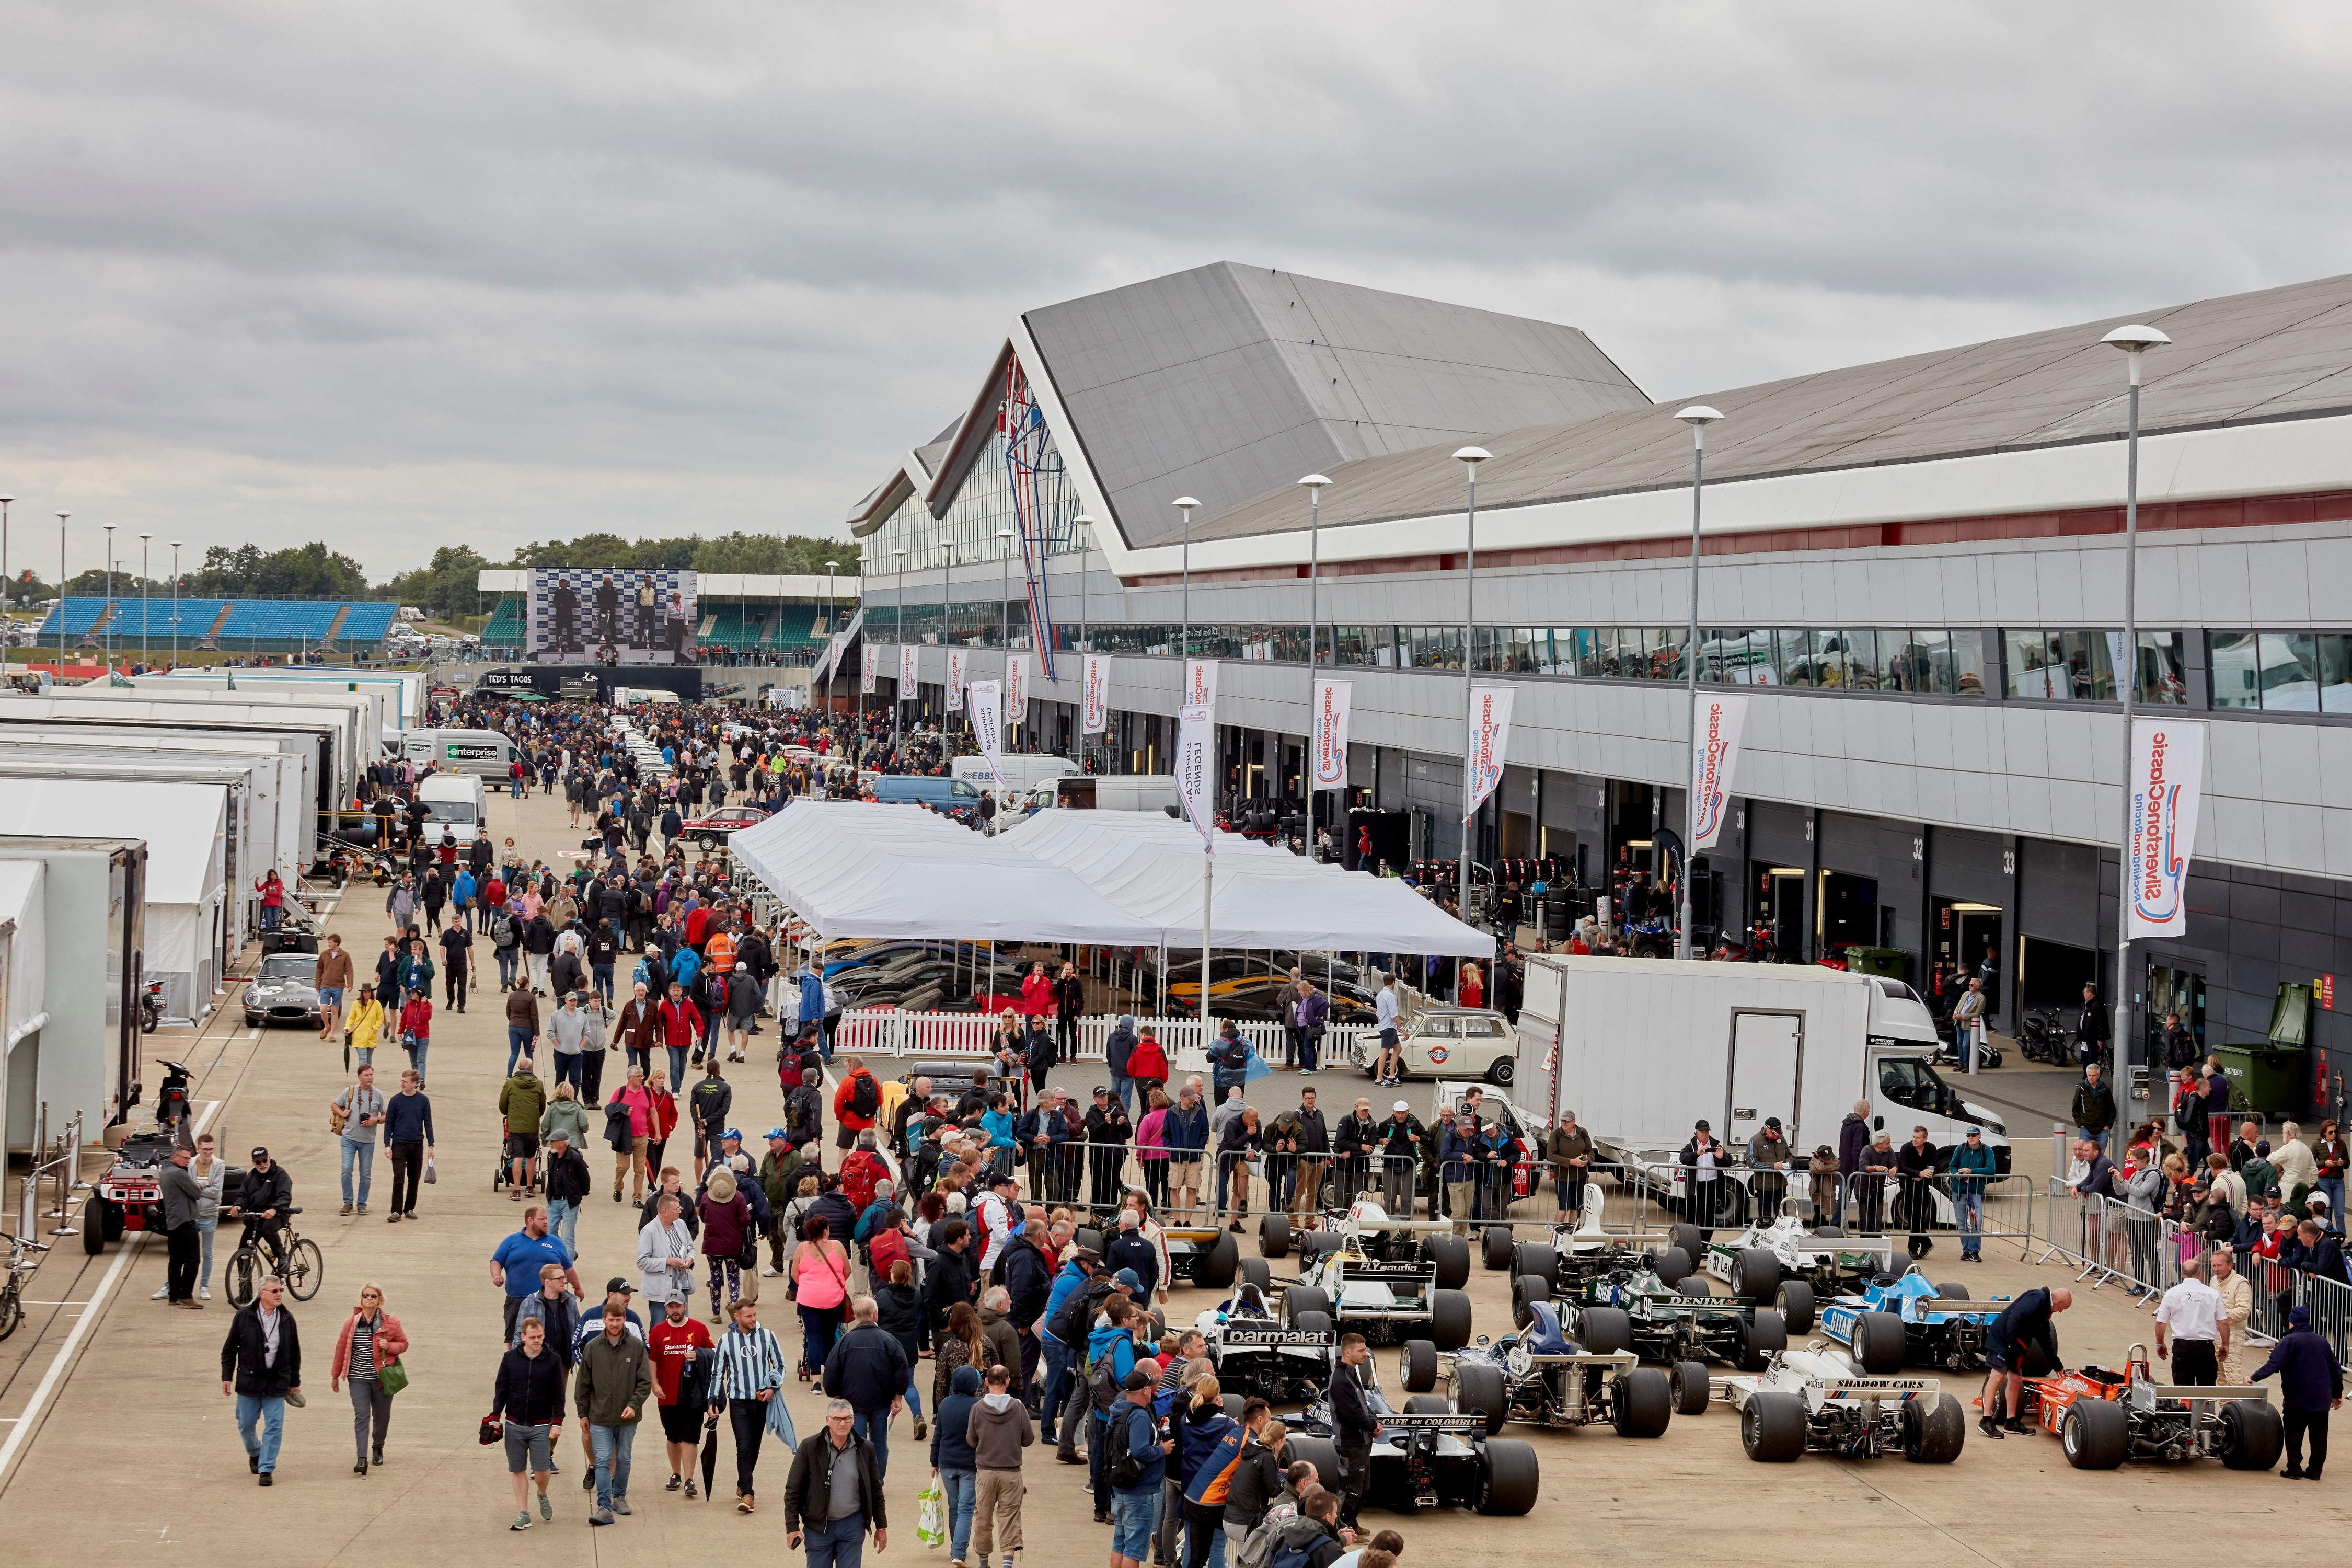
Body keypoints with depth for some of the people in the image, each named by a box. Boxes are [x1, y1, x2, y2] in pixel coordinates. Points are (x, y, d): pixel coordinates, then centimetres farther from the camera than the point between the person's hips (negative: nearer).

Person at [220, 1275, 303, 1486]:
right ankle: (255, 1453, 38)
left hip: (277, 1382, 1)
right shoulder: (244, 1317, -4)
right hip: (249, 1381, -1)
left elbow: (295, 1354, 10)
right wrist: (227, 1377, -2)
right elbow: (229, 1349, 2)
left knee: (274, 1426, -4)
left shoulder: (286, 1319, 2)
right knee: (246, 1425, 10)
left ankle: (266, 1468, 3)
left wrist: (295, 1382, 11)